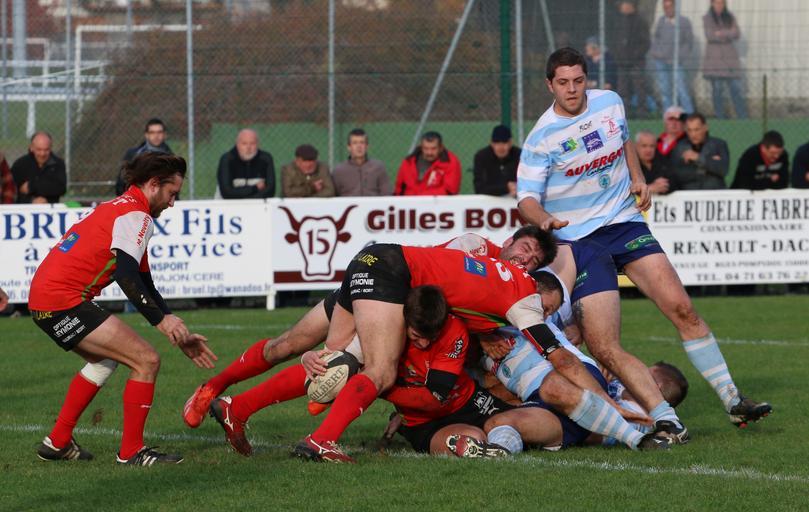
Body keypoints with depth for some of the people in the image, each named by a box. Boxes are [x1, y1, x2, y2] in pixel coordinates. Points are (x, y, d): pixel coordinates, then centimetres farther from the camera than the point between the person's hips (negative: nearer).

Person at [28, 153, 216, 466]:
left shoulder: (118, 208, 24)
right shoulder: (136, 215, -8)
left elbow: (143, 283, 27)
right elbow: (126, 274, -24)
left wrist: (179, 334, 23)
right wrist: (162, 320, -26)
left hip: (42, 295, 11)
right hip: (63, 301, -11)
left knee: (104, 359, 32)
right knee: (147, 360, -9)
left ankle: (58, 443, 33)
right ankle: (131, 451, -3)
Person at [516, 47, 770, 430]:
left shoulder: (610, 103, 5)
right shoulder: (542, 137, -9)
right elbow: (526, 199, -11)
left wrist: (637, 179, 10)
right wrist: (545, 219, -33)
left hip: (625, 223, 3)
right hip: (577, 242, -3)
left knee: (681, 308, -8)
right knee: (602, 348, -16)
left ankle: (732, 401, -3)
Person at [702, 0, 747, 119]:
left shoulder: (730, 18, 13)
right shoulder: (707, 18, 4)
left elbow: (737, 35, 3)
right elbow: (710, 35, -9)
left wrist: (721, 34, -12)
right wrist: (728, 33, -12)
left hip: (730, 58, 2)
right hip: (714, 58, -2)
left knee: (737, 89, -4)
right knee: (717, 89, -3)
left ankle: (743, 117, -4)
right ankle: (720, 117, 2)